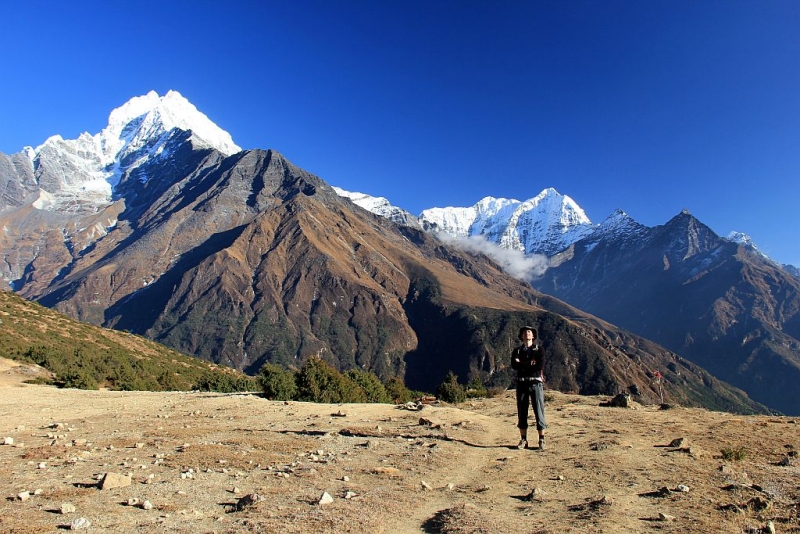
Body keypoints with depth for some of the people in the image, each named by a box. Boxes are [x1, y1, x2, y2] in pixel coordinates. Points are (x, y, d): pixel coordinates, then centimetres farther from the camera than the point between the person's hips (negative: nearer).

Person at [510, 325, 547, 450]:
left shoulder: (539, 349, 7)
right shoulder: (517, 351, 13)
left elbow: (540, 366, -10)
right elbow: (514, 365, -5)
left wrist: (523, 365, -6)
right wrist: (530, 364, -11)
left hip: (536, 383, -2)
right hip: (522, 383, 2)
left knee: (539, 411, -4)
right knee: (522, 412, 4)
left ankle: (541, 441, 3)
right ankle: (523, 440, 12)